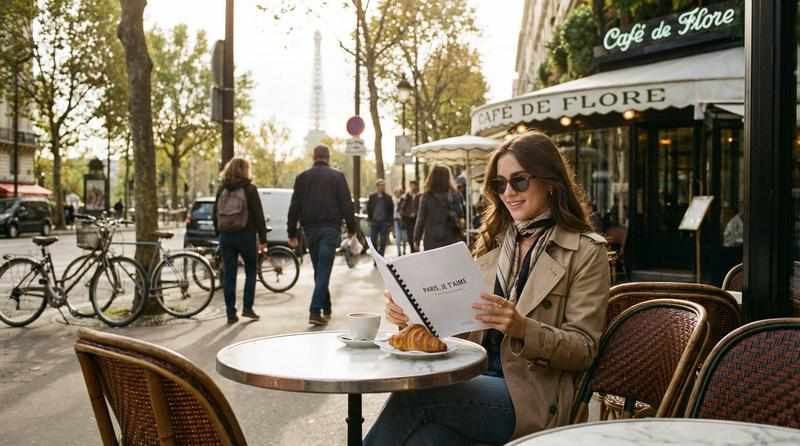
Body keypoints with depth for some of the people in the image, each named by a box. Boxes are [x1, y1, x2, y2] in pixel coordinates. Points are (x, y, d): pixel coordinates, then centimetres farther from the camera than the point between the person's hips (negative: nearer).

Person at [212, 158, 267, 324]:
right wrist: (262, 239, -6)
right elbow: (258, 215, -9)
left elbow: (215, 215, 10)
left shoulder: (222, 189, 7)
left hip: (226, 236, 4)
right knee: (251, 271, 13)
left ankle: (231, 313, 7)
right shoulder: (249, 189, -6)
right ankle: (247, 308, 7)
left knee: (229, 276, 6)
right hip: (246, 235, -3)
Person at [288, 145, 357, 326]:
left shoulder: (302, 177, 8)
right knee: (324, 270, -6)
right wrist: (351, 228, 3)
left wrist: (292, 233, 10)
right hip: (330, 228, -3)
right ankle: (315, 311, -15)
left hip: (310, 229, 3)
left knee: (319, 270, 15)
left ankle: (326, 309, 23)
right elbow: (346, 204, -4)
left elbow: (294, 207, 7)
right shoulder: (337, 176, 0)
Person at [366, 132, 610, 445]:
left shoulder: (586, 252, 0)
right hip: (475, 380, 4)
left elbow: (583, 349, -6)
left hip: (531, 398, -4)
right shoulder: (492, 242, 17)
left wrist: (522, 328, -23)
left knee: (414, 390, -27)